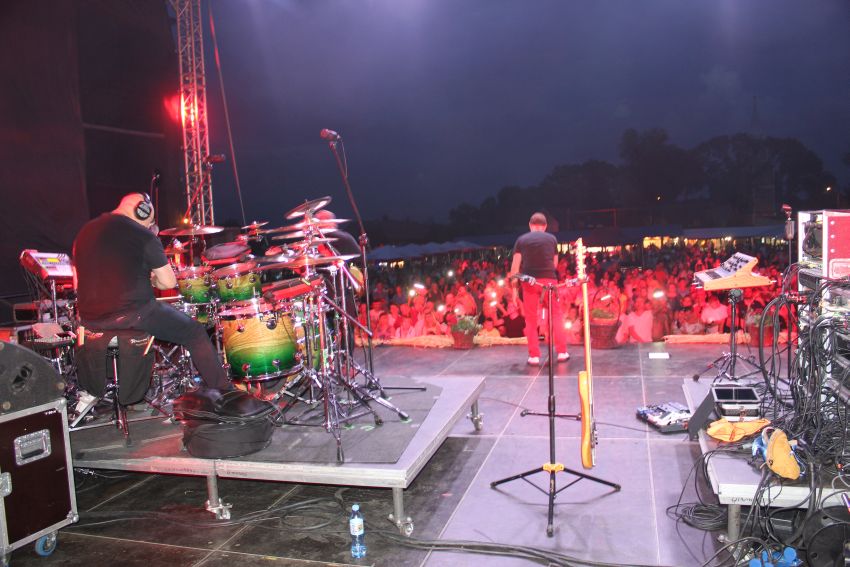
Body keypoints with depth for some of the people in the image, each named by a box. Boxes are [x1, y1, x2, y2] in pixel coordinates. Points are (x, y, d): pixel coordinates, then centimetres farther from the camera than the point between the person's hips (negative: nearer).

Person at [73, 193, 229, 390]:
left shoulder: (85, 231, 12)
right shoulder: (143, 236, -7)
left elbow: (77, 283, 17)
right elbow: (168, 282, -9)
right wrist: (152, 280, 13)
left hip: (90, 318, 7)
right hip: (132, 315, -7)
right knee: (195, 332, 6)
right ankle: (223, 392, 3)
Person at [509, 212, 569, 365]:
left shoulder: (521, 240, 6)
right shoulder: (552, 238, 9)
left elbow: (515, 265, 1)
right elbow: (555, 263, 14)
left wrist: (513, 283, 5)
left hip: (529, 281, 0)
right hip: (549, 279, 0)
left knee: (531, 319, 7)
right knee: (556, 315, 11)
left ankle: (534, 355, 7)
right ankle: (562, 352, 13)